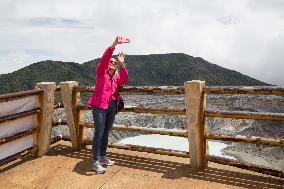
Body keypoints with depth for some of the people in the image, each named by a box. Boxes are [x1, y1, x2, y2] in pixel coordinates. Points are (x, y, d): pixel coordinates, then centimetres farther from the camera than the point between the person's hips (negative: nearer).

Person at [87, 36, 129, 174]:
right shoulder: (101, 72, 3)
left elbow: (124, 80, -7)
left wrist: (122, 64, -14)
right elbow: (104, 58, -14)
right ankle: (96, 162, 0)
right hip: (99, 105, -6)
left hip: (112, 107, 6)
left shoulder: (116, 77, 15)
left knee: (106, 133, 14)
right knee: (99, 133, -7)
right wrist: (114, 45, -26)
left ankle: (103, 157, 27)